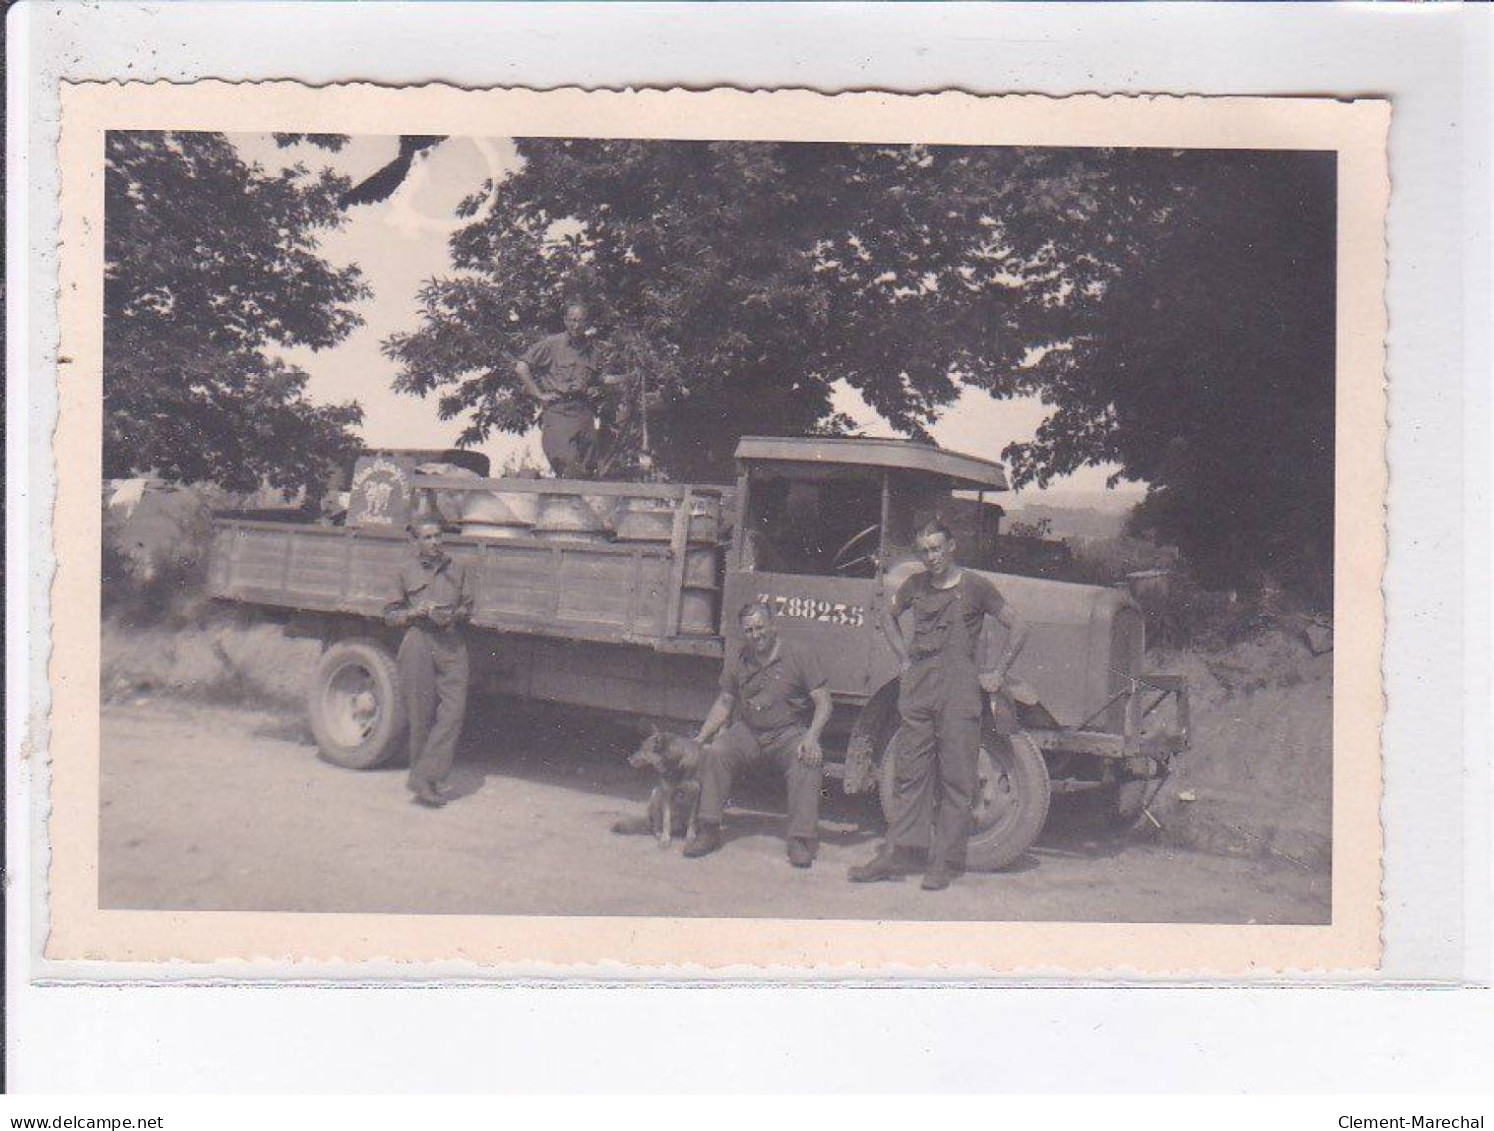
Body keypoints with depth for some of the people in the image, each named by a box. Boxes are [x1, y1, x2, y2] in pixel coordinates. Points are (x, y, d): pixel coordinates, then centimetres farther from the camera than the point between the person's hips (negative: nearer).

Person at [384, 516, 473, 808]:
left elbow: (468, 608, 18)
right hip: (418, 644, -2)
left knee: (453, 709, -10)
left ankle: (426, 777, -7)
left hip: (452, 645, 2)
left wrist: (454, 615, -4)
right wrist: (417, 612, -9)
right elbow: (390, 615, 8)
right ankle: (423, 779, 11)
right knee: (422, 714, 1)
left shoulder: (455, 569, 13)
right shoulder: (406, 572, 6)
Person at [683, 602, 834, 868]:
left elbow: (823, 703, -10)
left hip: (789, 732, -4)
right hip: (749, 731, 4)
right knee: (716, 752, -23)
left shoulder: (800, 657, -7)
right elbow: (724, 702, 15)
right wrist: (702, 735, 3)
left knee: (807, 766, -33)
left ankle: (802, 842, -28)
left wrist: (811, 738, -26)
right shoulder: (740, 661, 7)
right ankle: (709, 831, -15)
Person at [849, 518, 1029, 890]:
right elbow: (888, 615, 31)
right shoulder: (915, 585, 13)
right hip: (917, 687, 5)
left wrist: (998, 674, -1)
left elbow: (1018, 629, 3)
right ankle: (898, 854, 11)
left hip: (958, 688, -5)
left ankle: (946, 863, 1)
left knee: (955, 778, -2)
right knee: (910, 774, 7)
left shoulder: (974, 587, 0)